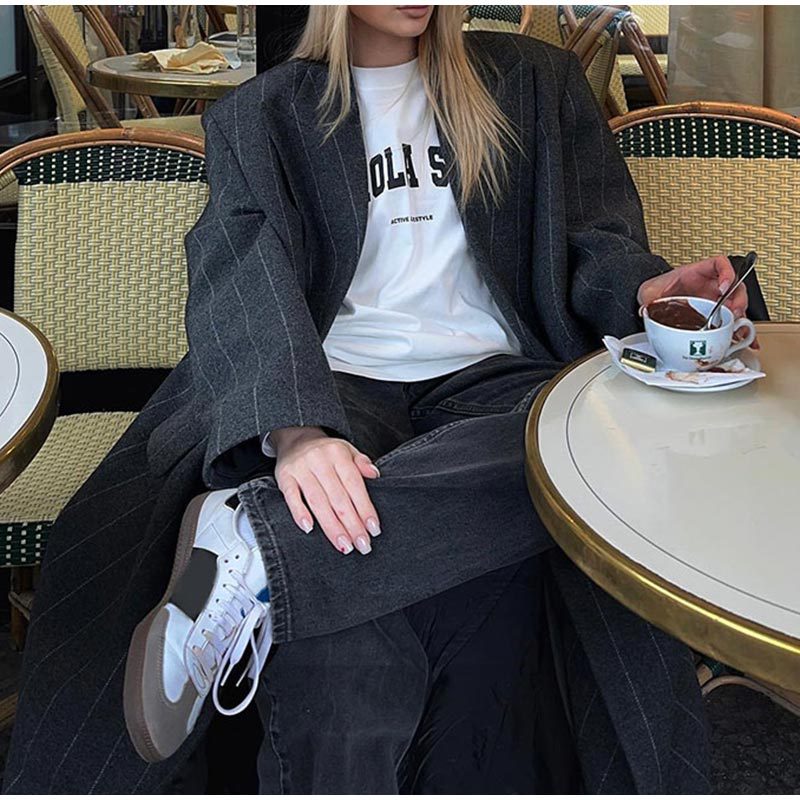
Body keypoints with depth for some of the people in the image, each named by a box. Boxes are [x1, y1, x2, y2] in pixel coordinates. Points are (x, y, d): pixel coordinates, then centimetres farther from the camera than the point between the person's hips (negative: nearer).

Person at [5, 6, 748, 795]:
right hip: (334, 385, -2)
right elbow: (245, 278, -4)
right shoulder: (261, 115, 13)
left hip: (486, 376, 3)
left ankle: (258, 544, -35)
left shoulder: (531, 81, 20)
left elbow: (591, 235, 16)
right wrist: (293, 432, -25)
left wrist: (641, 287, -11)